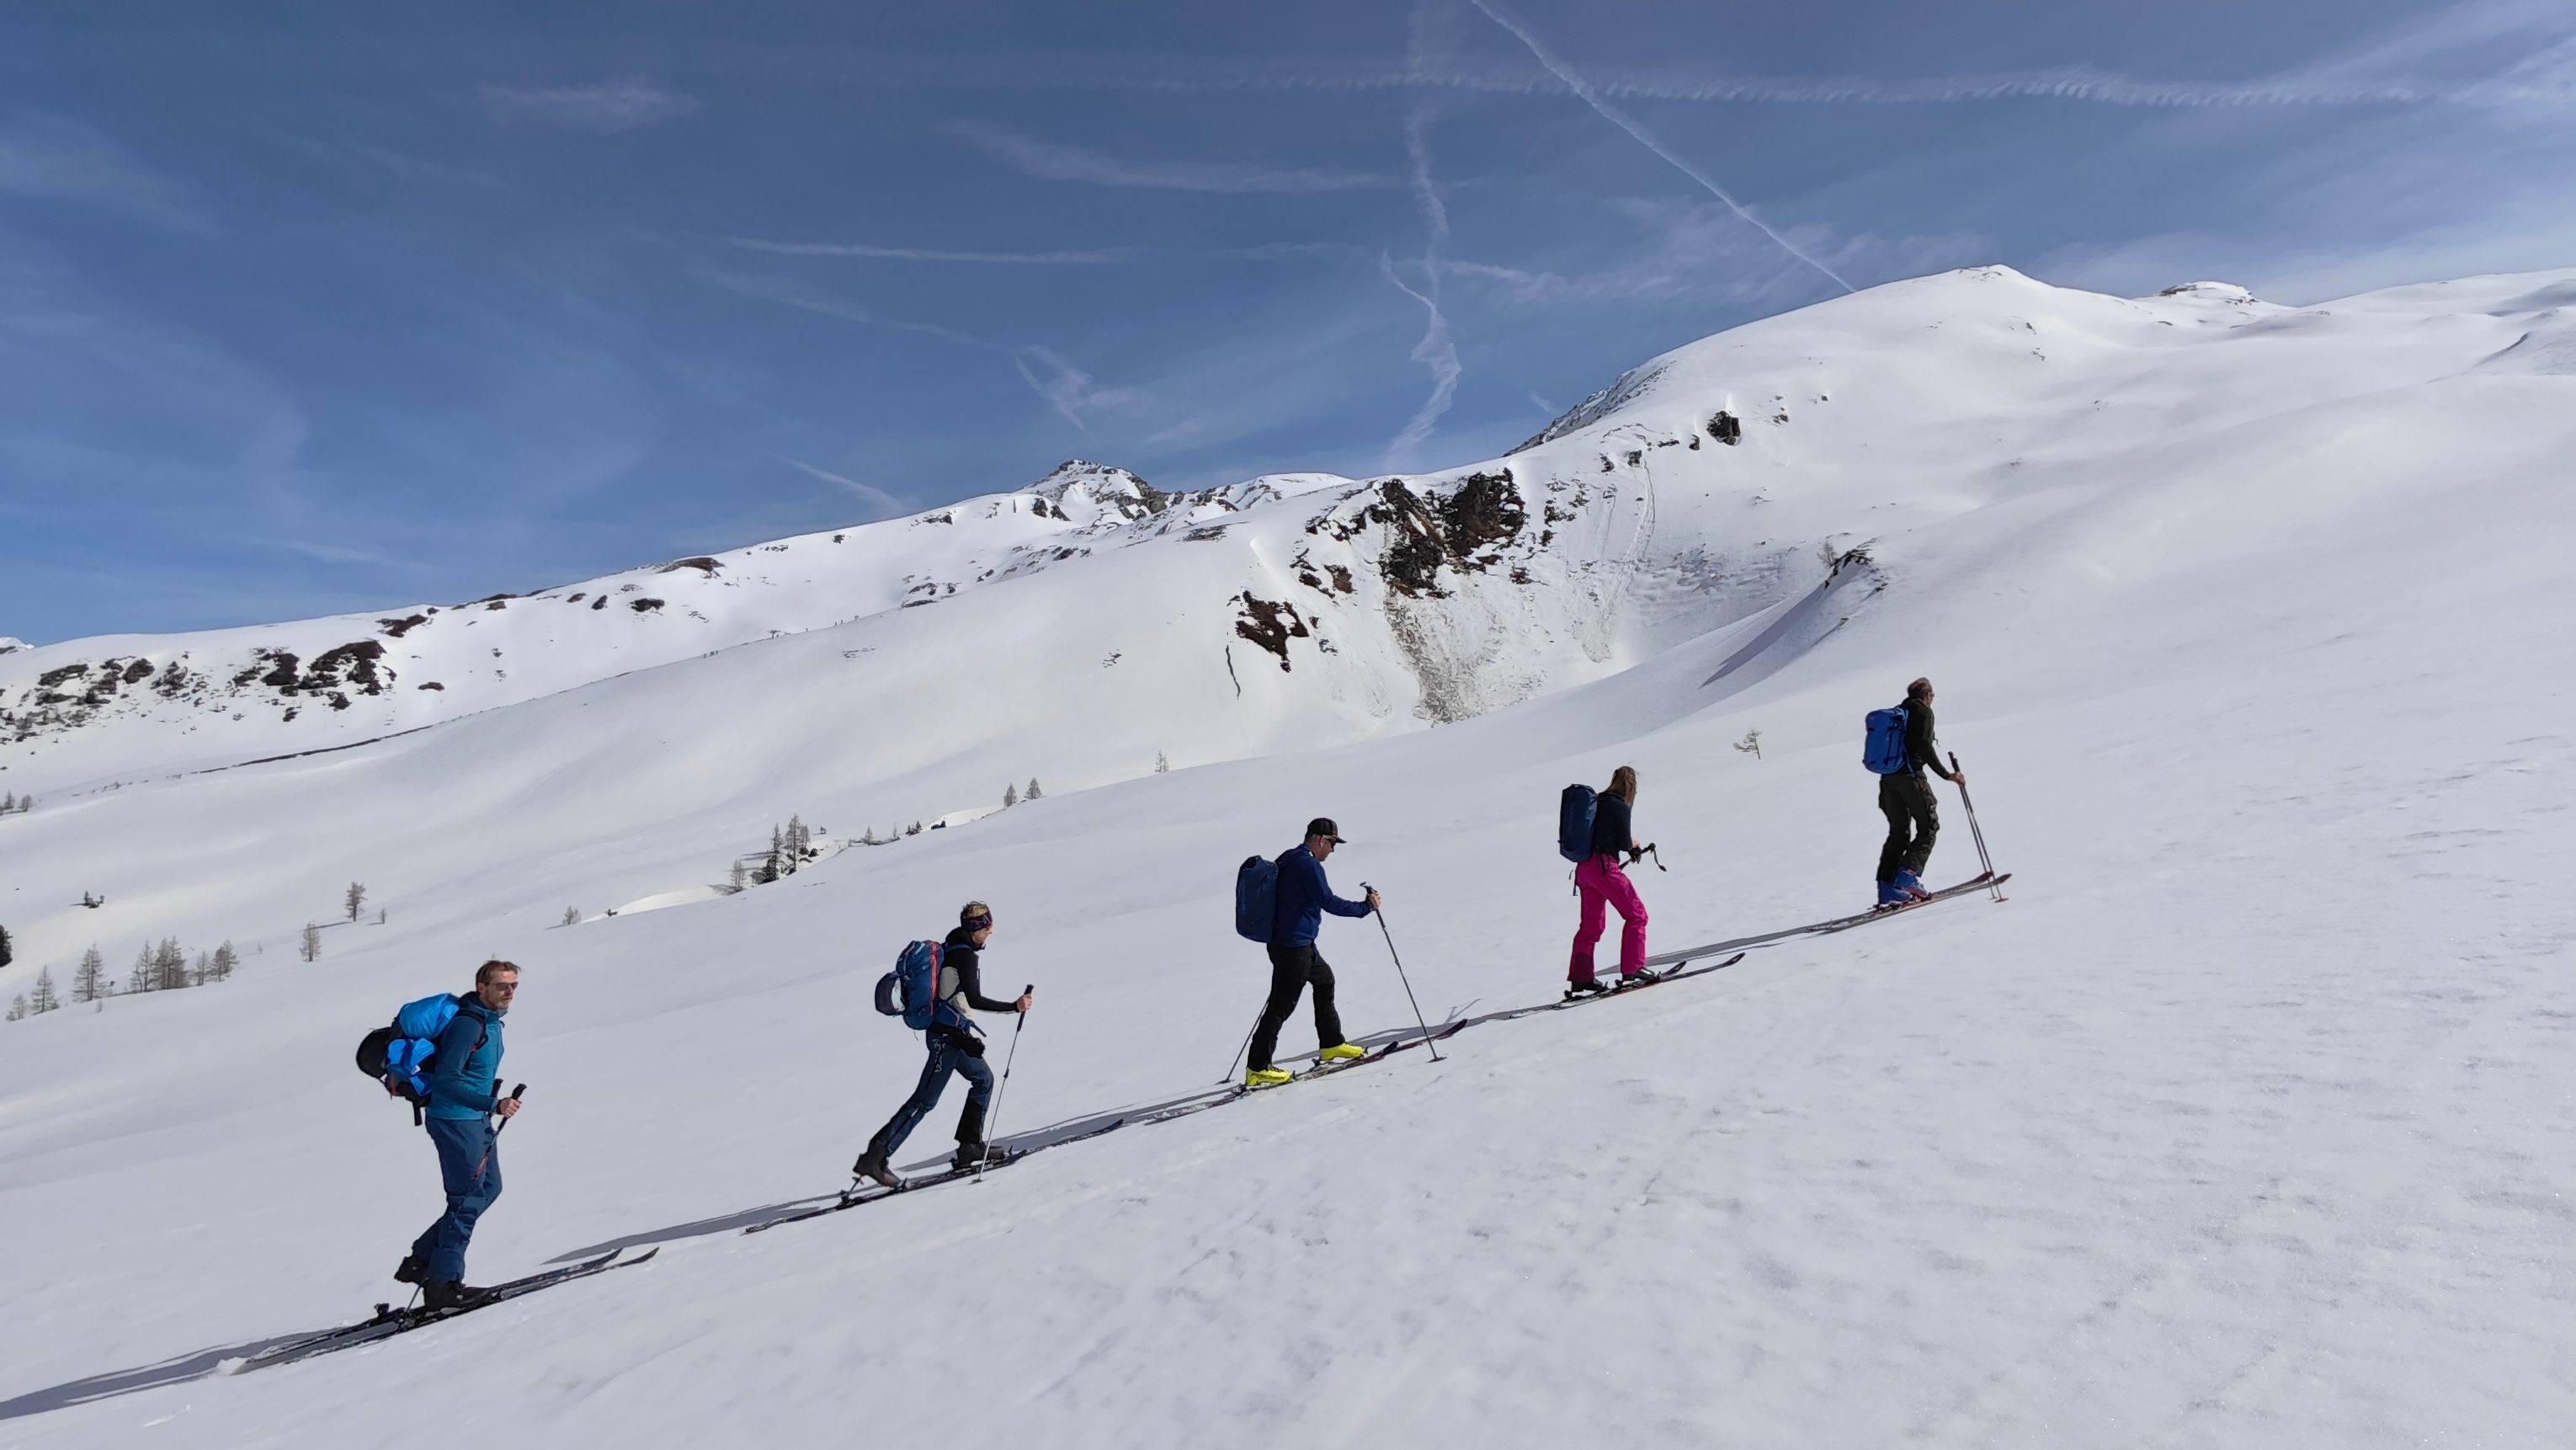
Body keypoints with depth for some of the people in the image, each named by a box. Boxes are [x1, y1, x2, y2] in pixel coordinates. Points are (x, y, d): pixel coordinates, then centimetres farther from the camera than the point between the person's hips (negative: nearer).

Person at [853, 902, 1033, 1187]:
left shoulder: (951, 948, 10)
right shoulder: (966, 955, -18)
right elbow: (975, 1000, -25)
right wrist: (1014, 1006, -24)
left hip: (954, 1033, 10)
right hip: (949, 1035, -10)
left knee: (984, 1080, 19)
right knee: (925, 1100, -7)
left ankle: (970, 1148, 20)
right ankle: (875, 1157, -8)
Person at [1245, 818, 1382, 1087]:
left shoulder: (1287, 860, 11)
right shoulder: (1309, 865, -18)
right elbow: (1330, 902, -19)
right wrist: (1365, 907, -9)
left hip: (1283, 941, 10)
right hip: (1294, 946, -10)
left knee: (1324, 979, 24)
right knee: (1282, 1005, -6)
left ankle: (1331, 1045, 32)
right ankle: (1257, 1069, -3)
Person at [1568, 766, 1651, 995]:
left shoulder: (1598, 802, 14)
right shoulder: (1620, 807, -9)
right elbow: (1625, 843, -9)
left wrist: (1631, 848, 17)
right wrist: (1634, 846, 13)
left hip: (1584, 868, 8)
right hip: (1604, 867, -8)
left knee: (1592, 923, 14)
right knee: (1636, 913, 5)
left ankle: (1580, 976, 15)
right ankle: (1632, 968, 3)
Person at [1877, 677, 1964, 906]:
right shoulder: (1923, 711, 0)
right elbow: (1924, 747, -13)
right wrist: (1946, 775, -11)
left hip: (1887, 778, 7)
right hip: (1910, 775, -7)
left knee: (1898, 831, 11)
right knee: (1929, 827, 3)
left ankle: (1887, 888, 4)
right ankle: (1907, 876, -15)